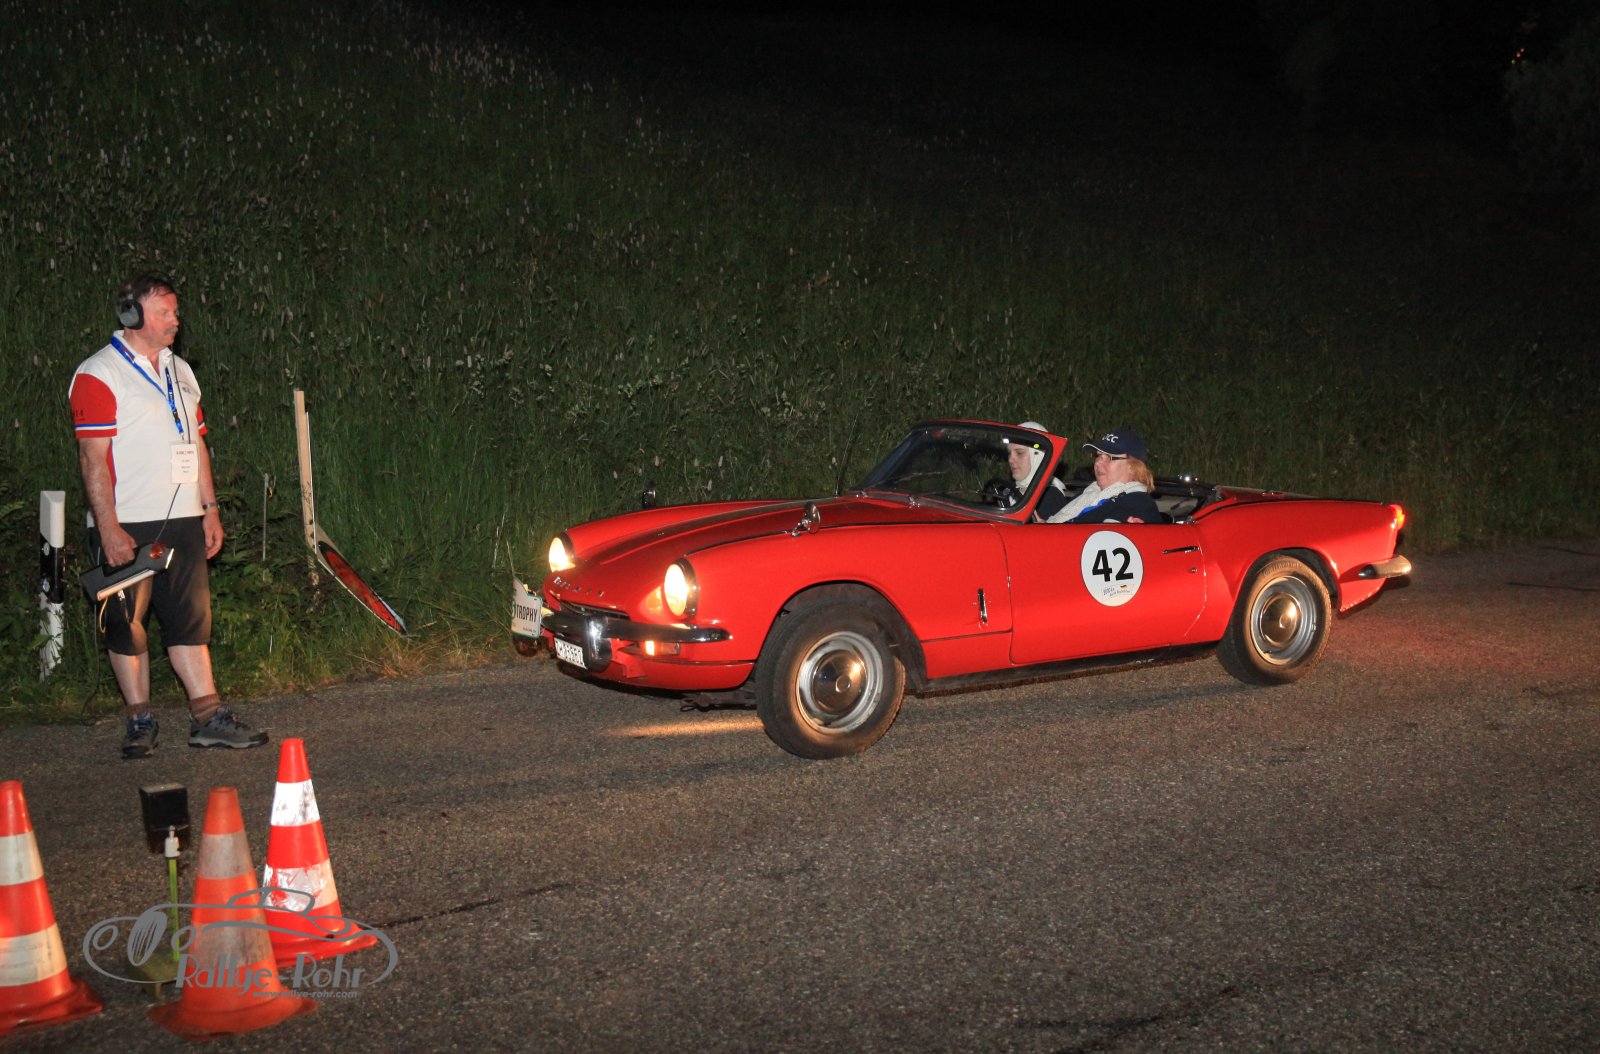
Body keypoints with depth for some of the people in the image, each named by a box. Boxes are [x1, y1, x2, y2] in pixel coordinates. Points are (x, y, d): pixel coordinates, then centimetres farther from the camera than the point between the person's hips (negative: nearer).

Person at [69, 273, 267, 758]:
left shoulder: (179, 371, 16)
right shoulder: (99, 375, -7)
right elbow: (93, 457, -12)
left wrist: (210, 509, 14)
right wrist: (108, 528, -18)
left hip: (183, 519, 7)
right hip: (129, 526, -6)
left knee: (191, 617, 6)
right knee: (128, 623, 1)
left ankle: (208, 717, 7)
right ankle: (139, 721, 9)